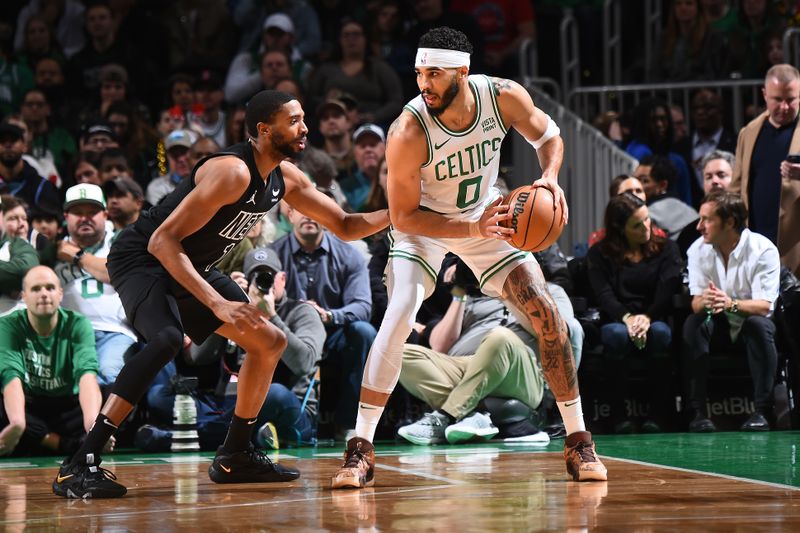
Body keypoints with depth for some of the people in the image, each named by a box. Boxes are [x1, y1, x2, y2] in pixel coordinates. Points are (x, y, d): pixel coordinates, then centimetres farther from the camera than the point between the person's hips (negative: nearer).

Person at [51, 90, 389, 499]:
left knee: (270, 342, 11)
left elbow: (346, 226, 13)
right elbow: (163, 241, -31)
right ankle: (78, 466, -37)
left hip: (191, 266, 10)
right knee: (168, 338, -35)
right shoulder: (232, 172, -27)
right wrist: (218, 304, -37)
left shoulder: (285, 178, 1)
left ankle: (234, 457, 21)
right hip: (141, 258, -10)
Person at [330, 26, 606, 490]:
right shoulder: (409, 132, -33)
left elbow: (550, 137, -3)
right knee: (398, 317, -24)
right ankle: (361, 450, -18)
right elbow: (404, 217, -25)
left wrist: (550, 178, -25)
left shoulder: (504, 97, -25)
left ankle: (579, 442, 8)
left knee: (546, 312, -5)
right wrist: (474, 230, -36)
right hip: (424, 223, -3)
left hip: (487, 215, 3)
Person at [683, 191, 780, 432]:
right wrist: (705, 301, -39)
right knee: (693, 323, -29)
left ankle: (760, 411, -33)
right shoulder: (698, 250, -8)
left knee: (760, 325, -35)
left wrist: (731, 304, -46)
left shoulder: (763, 250, -18)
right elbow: (696, 303, -13)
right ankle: (698, 411, -33)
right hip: (718, 325, 2)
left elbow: (764, 306, -25)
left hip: (751, 322, -2)